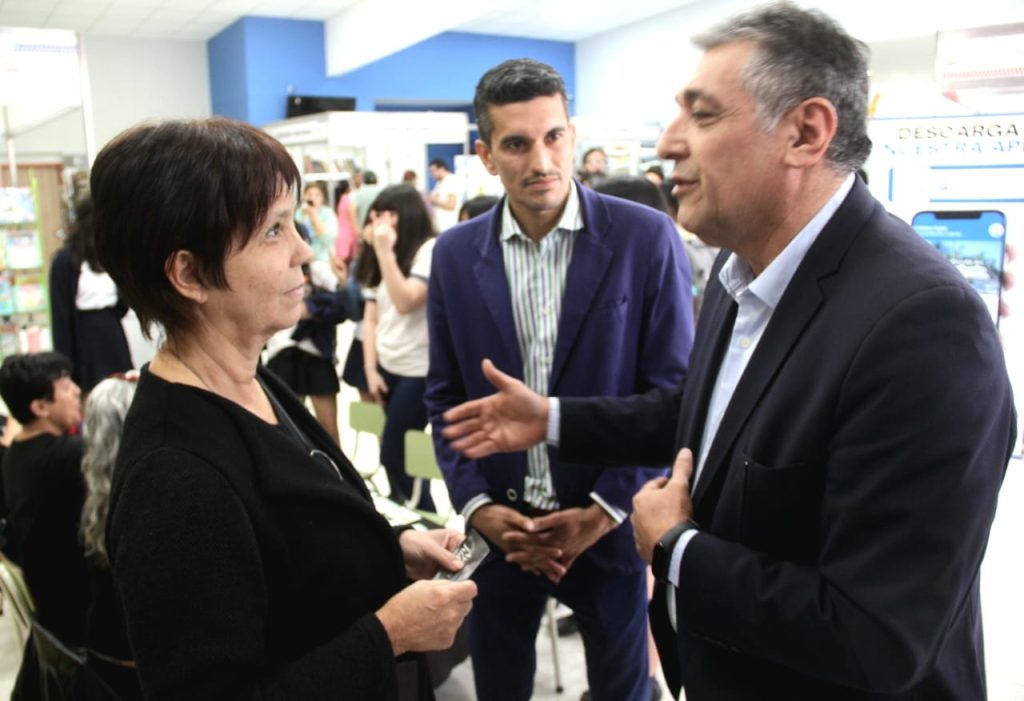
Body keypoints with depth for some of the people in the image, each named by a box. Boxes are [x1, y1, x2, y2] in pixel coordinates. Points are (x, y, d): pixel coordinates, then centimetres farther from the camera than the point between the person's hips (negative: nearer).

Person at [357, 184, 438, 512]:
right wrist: (370, 369, 5)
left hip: (419, 371, -7)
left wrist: (386, 251, -19)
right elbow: (370, 317, 13)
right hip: (387, 368, 7)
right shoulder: (378, 256, 17)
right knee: (402, 454, 6)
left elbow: (406, 302, -21)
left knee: (393, 454, -7)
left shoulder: (431, 249, -8)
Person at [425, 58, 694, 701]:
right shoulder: (455, 254, 0)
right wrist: (476, 505, -7)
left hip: (610, 521, -2)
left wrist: (607, 509, -13)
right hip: (498, 527, 2)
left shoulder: (646, 238, -9)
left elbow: (674, 389, -8)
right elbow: (446, 395, 5)